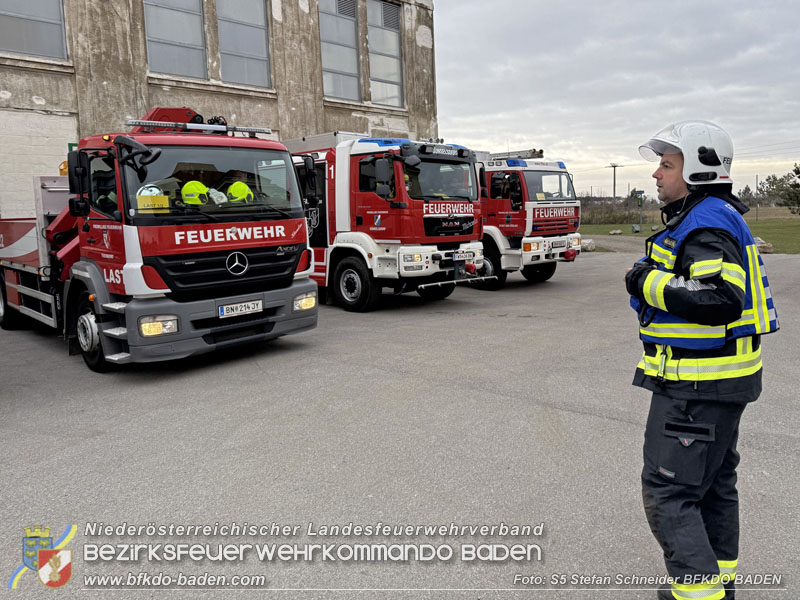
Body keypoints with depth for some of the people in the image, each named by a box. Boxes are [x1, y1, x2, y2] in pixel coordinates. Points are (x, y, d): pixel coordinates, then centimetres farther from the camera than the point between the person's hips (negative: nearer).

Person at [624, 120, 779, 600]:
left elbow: (721, 300, -32)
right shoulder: (713, 216, 14)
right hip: (720, 380, 11)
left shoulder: (707, 224, -20)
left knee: (668, 492, -4)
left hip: (698, 386, -11)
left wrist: (650, 284, -24)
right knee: (715, 482, 22)